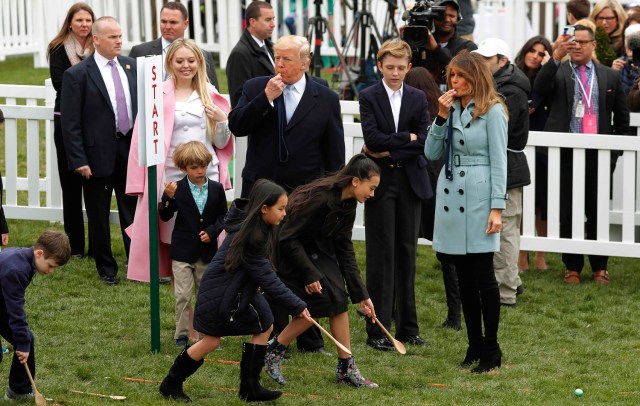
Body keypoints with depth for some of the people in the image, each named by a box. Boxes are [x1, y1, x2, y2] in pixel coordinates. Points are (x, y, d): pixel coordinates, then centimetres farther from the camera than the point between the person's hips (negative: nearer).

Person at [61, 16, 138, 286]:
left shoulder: (131, 66, 6)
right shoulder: (77, 75, -9)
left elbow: (142, 105, 13)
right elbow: (70, 123, -9)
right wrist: (78, 160, -14)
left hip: (131, 149, 4)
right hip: (98, 153, -4)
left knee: (133, 212, 9)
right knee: (99, 216, 7)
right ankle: (106, 269, 20)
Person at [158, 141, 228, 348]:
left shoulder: (216, 189, 0)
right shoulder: (177, 189, -7)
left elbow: (223, 215, 8)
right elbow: (165, 216, -6)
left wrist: (212, 231, -9)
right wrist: (169, 198, -23)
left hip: (207, 251, 2)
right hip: (183, 251, -2)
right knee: (182, 295, -3)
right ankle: (182, 335, 6)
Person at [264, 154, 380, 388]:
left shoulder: (347, 204, -3)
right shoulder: (321, 198, -30)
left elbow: (344, 249, 1)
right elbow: (288, 238, -26)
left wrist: (360, 294, -1)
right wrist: (309, 274, -22)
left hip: (318, 251, 8)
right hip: (290, 253, -8)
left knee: (338, 299, -5)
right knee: (317, 306, -14)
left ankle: (346, 369, 0)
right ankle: (274, 352, 5)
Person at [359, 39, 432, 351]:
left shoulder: (418, 98, 8)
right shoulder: (368, 97, 0)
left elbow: (423, 142, -2)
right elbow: (373, 138, -13)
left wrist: (389, 151, -10)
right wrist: (406, 139, -8)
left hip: (410, 182, 3)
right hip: (380, 183, -3)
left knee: (407, 254, 7)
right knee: (381, 255, -3)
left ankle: (407, 326, 13)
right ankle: (377, 330, -1)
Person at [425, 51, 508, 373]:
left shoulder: (492, 111, -6)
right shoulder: (451, 108, 12)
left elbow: (498, 162, -8)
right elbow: (431, 153, 8)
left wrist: (497, 208, -13)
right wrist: (441, 117, -3)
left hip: (478, 195, -6)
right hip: (451, 194, 6)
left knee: (483, 275, -3)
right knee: (464, 277, 9)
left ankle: (491, 349, 5)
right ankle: (475, 345, 16)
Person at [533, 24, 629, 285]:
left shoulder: (609, 77, 10)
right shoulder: (557, 72, 4)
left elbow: (622, 116, 14)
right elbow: (539, 88, -17)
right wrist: (557, 56, -25)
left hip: (598, 154, 1)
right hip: (565, 153, -1)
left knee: (597, 213, 6)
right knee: (567, 213, 4)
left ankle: (600, 267, 15)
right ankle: (572, 267, 13)